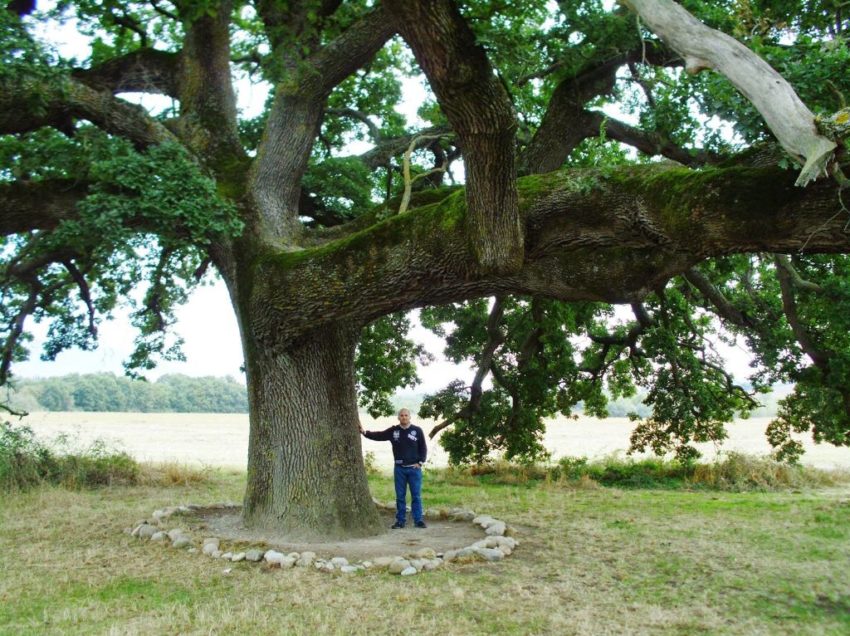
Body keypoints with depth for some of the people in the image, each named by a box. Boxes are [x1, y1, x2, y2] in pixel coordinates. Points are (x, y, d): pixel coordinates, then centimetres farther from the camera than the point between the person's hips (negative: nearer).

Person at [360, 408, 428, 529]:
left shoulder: (417, 431, -1)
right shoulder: (393, 431, 3)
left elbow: (423, 448, 2)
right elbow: (379, 436, 2)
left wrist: (420, 462, -6)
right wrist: (364, 432, -9)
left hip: (414, 468, -2)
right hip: (399, 469, 2)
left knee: (416, 496, 1)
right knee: (400, 496, 6)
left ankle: (418, 520, 6)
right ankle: (400, 521, 12)